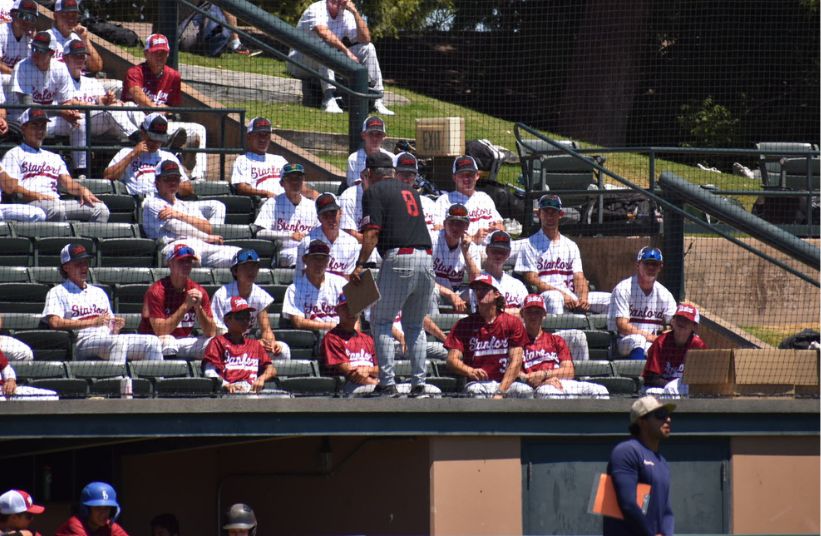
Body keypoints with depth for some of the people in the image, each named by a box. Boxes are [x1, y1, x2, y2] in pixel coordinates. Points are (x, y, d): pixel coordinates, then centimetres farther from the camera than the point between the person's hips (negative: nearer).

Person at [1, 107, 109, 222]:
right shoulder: (14, 154, 14)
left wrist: (82, 190, -5)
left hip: (56, 201, 6)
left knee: (100, 209, -12)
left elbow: (67, 182, 19)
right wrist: (36, 196, -17)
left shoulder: (54, 157, 33)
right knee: (56, 209, -39)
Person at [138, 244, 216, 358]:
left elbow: (211, 333, -3)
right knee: (166, 341, -37)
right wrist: (186, 305, -27)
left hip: (184, 342, 5)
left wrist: (198, 307, -19)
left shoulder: (198, 291, -1)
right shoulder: (157, 291, -14)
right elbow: (160, 331, -24)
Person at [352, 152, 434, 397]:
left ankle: (387, 383, -7)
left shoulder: (374, 192, 1)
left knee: (381, 321, 2)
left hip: (399, 259, -6)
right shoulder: (410, 190, 22)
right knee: (415, 325, 15)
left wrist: (360, 265, -11)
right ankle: (419, 384, 9)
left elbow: (372, 233, -9)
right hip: (426, 258, 6)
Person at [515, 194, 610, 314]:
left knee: (609, 299, -12)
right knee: (554, 297, -41)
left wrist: (583, 298, -13)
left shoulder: (570, 246, 21)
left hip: (571, 297, 5)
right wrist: (562, 294, -15)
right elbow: (531, 279, -4)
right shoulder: (531, 245, 7)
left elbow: (579, 277, 11)